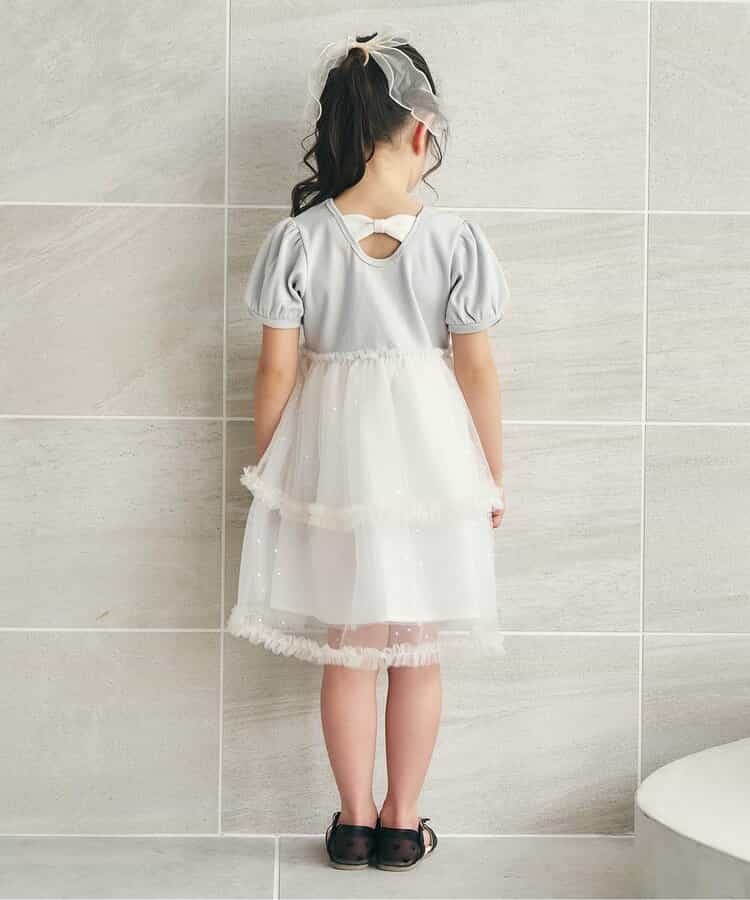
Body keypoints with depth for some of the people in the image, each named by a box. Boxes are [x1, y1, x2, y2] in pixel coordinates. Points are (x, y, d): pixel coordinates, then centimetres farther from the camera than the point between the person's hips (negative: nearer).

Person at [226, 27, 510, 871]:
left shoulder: (297, 240, -10)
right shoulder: (454, 238, -11)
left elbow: (278, 369, -7)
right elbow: (477, 369, -7)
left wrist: (263, 467, 7)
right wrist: (494, 475, 5)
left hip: (331, 453, 1)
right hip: (428, 453, 0)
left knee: (347, 649, 14)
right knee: (417, 651, 13)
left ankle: (355, 820, 25)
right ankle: (402, 823, 25)